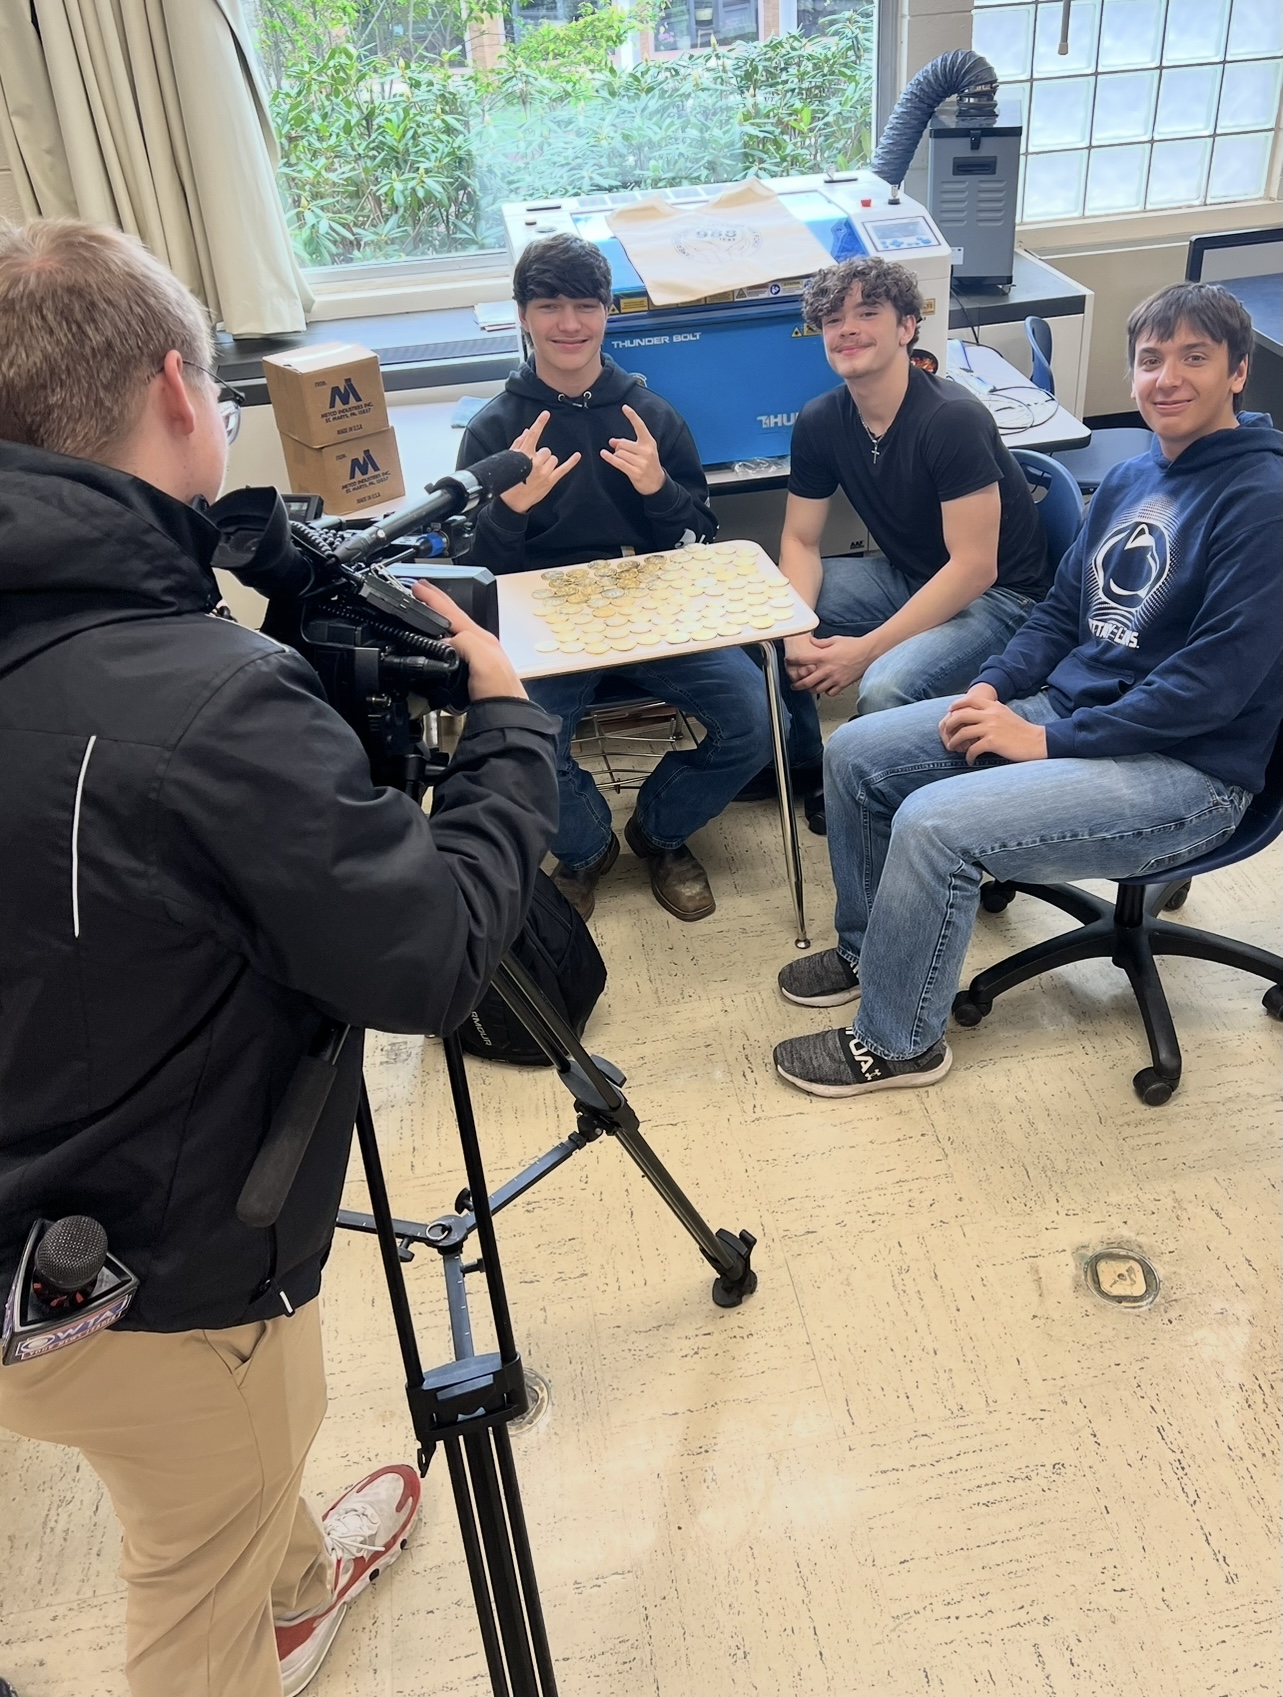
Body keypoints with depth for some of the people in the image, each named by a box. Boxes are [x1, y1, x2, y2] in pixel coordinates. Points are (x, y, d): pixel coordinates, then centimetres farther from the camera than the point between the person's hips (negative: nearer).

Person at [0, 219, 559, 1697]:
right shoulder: (211, 704, -34)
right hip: (152, 1296, -8)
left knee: (252, 1458, 36)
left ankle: (299, 1577, 65)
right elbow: (437, 954, -25)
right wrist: (507, 724, -11)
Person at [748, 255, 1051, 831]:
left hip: (997, 594, -7)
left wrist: (865, 651, -27)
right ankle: (800, 763, 14)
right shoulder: (820, 422, -5)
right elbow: (800, 541, 0)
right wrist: (796, 635, -19)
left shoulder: (952, 419, -25)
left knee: (885, 687, -33)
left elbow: (974, 568, -26)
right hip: (906, 576, 7)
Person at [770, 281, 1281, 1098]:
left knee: (934, 823, -27)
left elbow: (1215, 682, -22)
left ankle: (898, 1042, -4)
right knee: (854, 754, 1)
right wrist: (993, 687, -4)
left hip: (1183, 768, -8)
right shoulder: (1129, 480, 11)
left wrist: (1049, 743, -20)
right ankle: (871, 949, 22)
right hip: (1063, 705, 9)